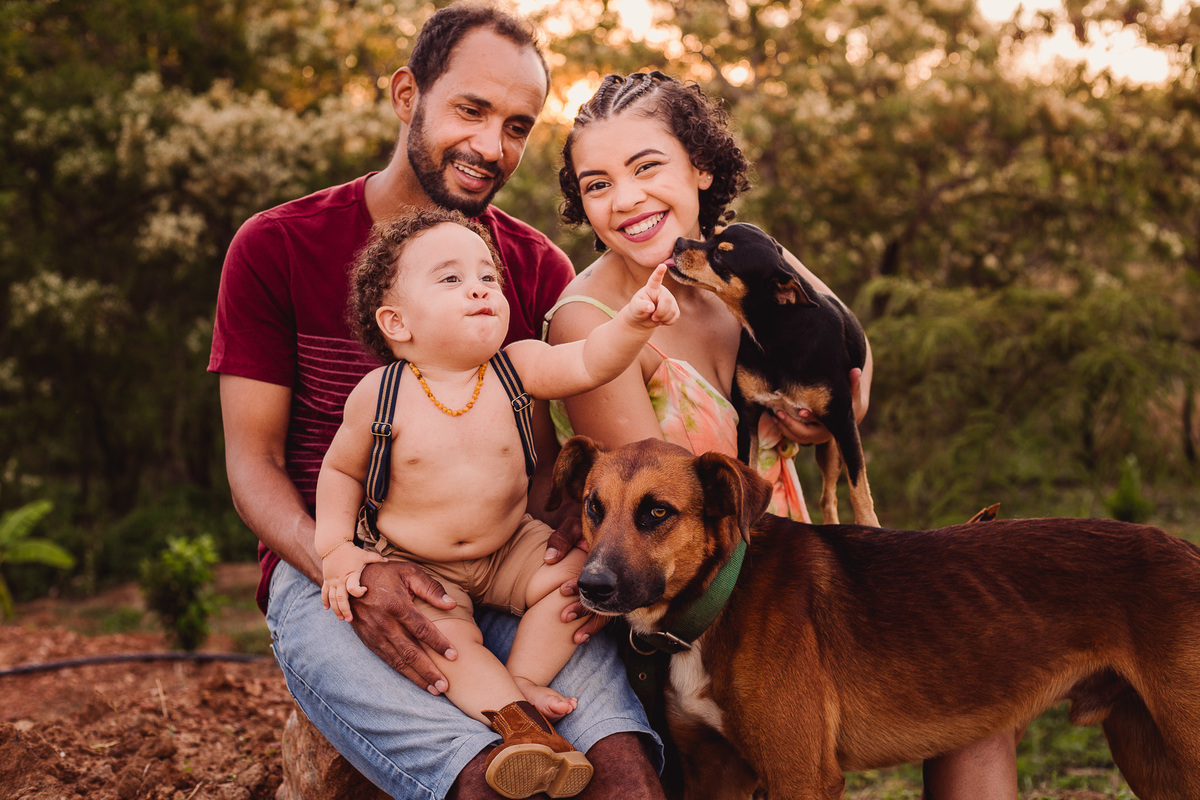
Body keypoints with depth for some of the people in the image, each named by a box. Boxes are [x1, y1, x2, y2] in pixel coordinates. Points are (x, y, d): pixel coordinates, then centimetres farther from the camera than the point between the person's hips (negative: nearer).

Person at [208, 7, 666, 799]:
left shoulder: (539, 268, 11)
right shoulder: (276, 249, 2)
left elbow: (549, 457, 10)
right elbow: (253, 463, 0)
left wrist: (570, 548, -14)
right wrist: (350, 573, -20)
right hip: (324, 574, -2)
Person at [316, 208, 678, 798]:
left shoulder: (515, 367, -8)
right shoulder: (378, 396, -13)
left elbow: (587, 363, -21)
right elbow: (341, 469, 0)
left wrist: (632, 322, -40)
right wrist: (335, 548, -11)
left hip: (508, 549, 3)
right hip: (414, 563, -3)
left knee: (580, 570, -17)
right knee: (440, 635, -28)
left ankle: (522, 678, -11)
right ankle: (517, 718, -29)